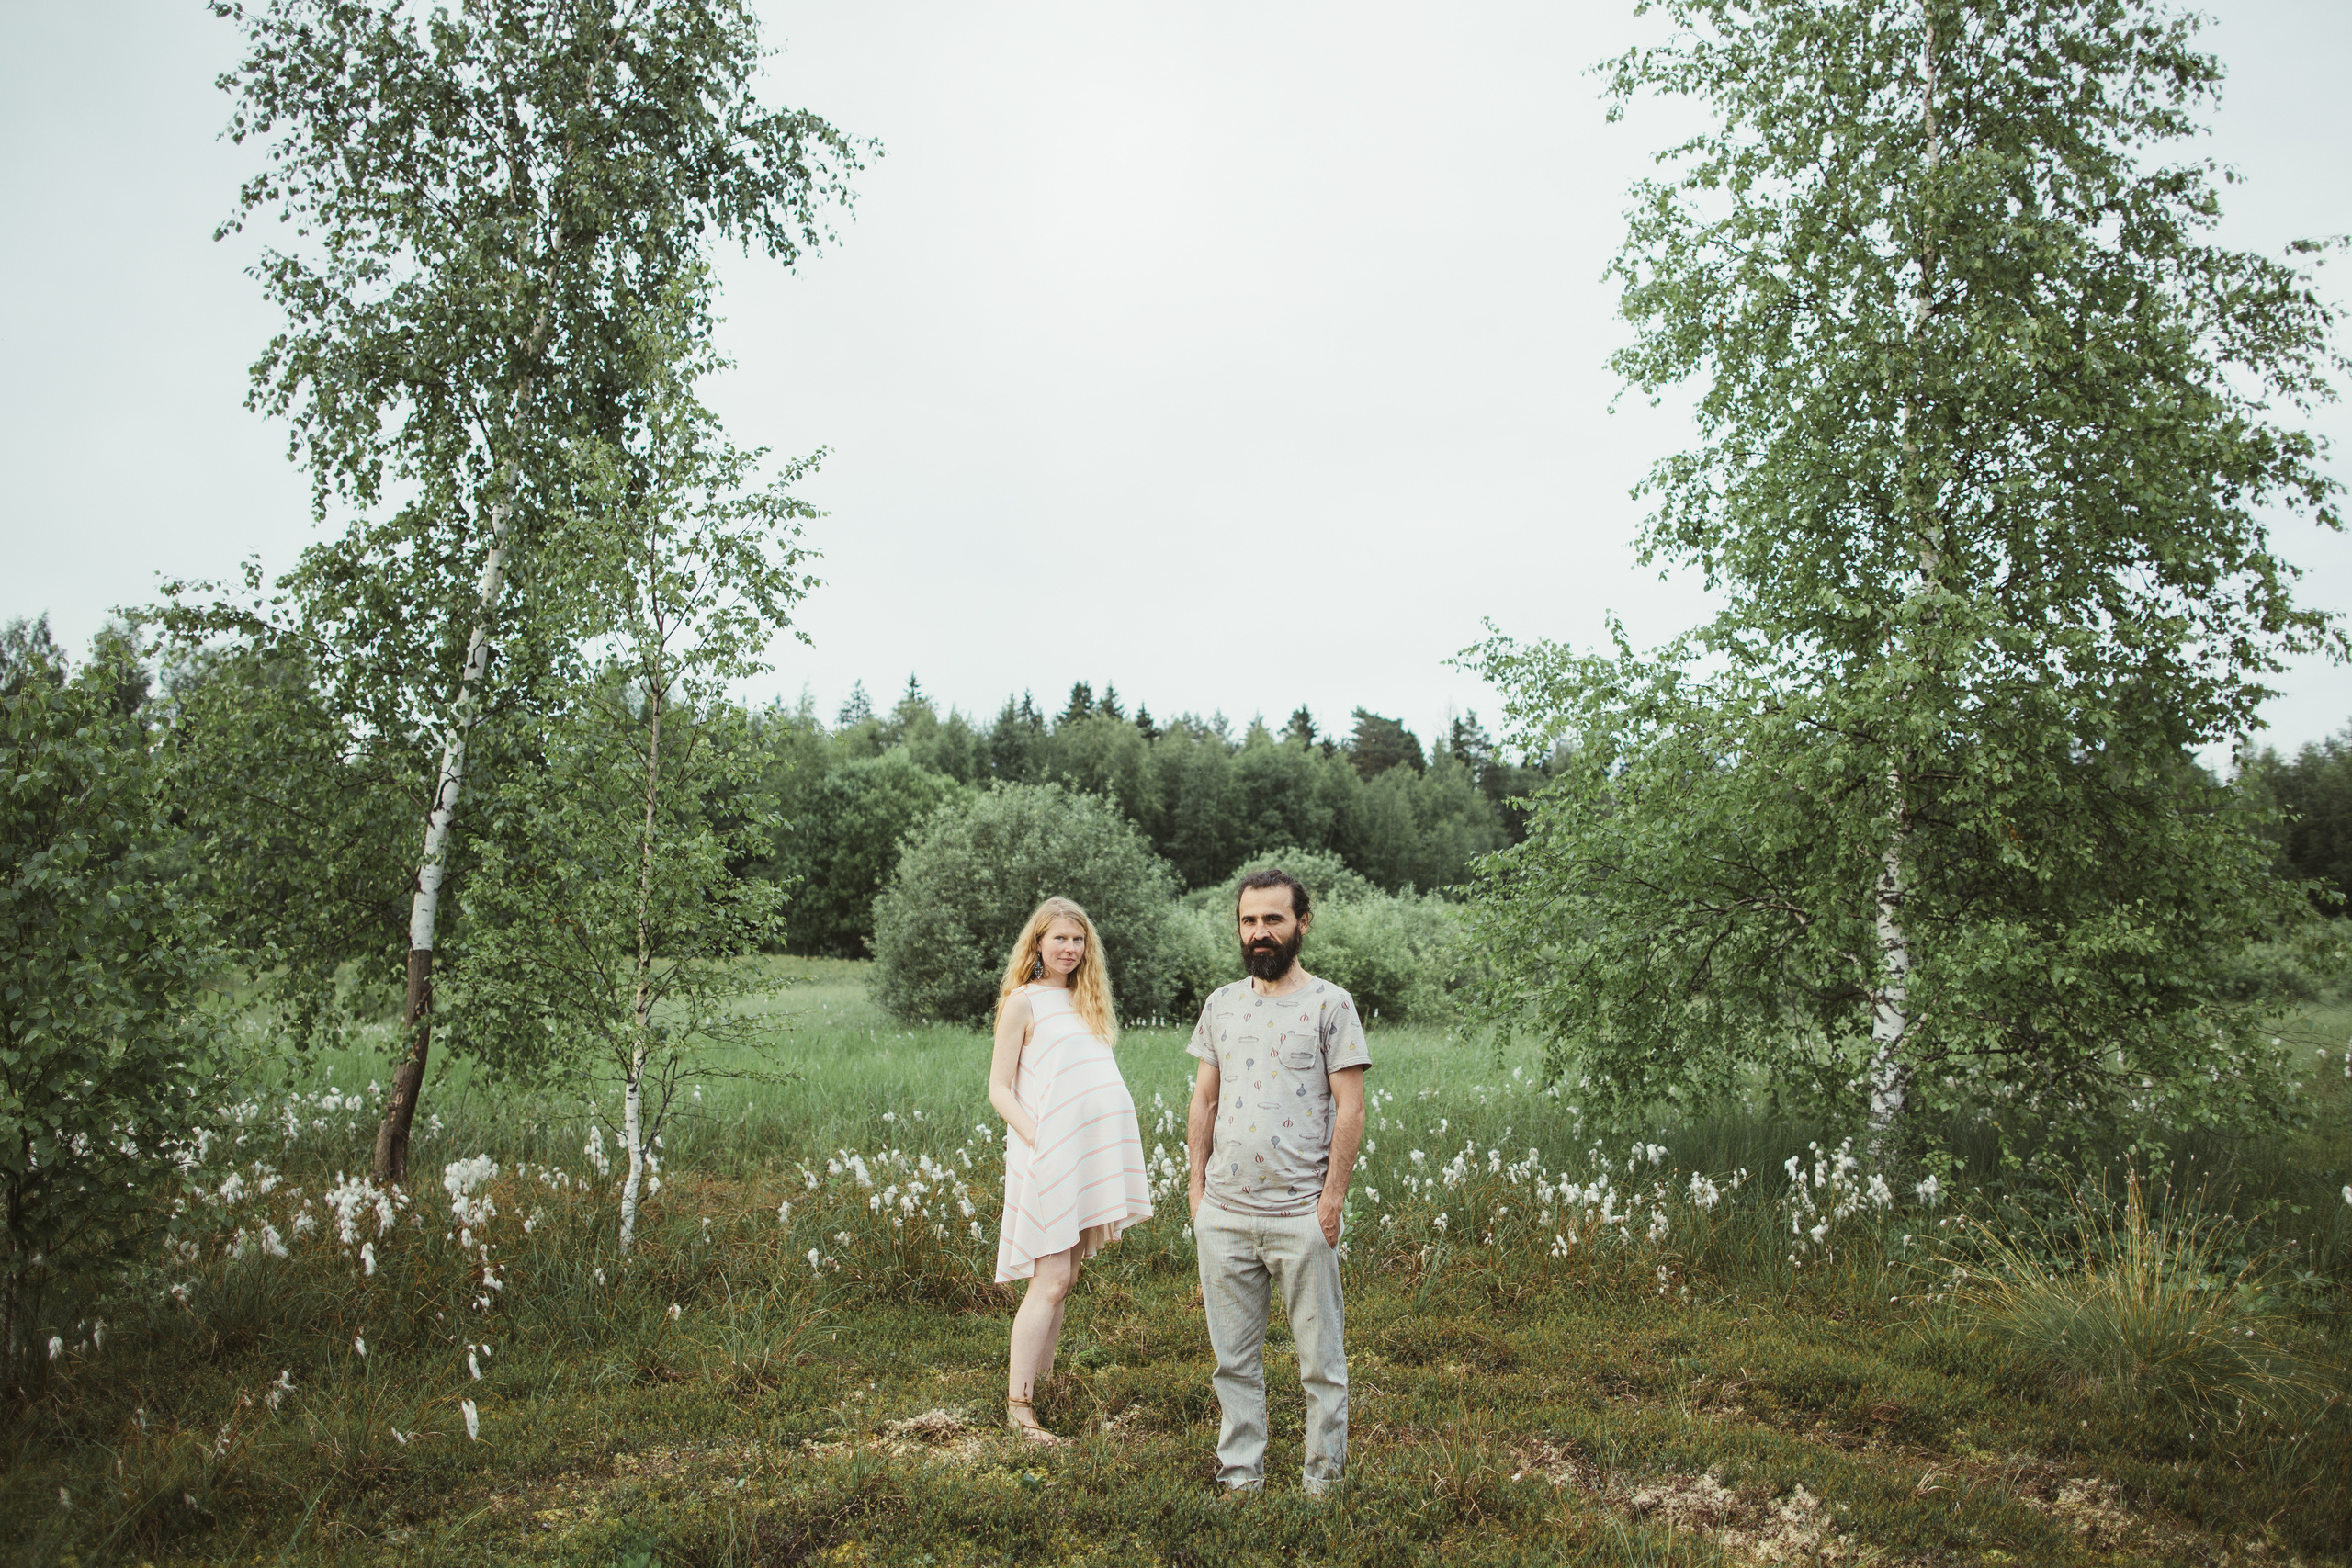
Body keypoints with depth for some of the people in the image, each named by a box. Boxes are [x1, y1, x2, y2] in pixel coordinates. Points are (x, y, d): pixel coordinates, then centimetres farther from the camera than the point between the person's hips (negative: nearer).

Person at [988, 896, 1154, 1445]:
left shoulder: (1086, 1000, 16)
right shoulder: (1023, 1001, -4)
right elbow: (999, 1088, -6)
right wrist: (1038, 1139, -16)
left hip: (1093, 1153, 7)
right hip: (1048, 1154, -6)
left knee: (1065, 1277, 10)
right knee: (1051, 1280, -7)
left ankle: (1041, 1377, 18)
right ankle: (1018, 1405, 1)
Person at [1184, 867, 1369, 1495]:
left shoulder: (1330, 1003, -4)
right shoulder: (1221, 1004, 10)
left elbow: (1350, 1109, -7)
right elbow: (1204, 1101, 14)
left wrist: (1332, 1199, -11)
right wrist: (1196, 1186, 7)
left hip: (1301, 1214, -4)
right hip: (1223, 1213, 5)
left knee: (1321, 1361, 5)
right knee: (1234, 1359, 13)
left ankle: (1323, 1481, 20)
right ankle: (1240, 1478, 26)